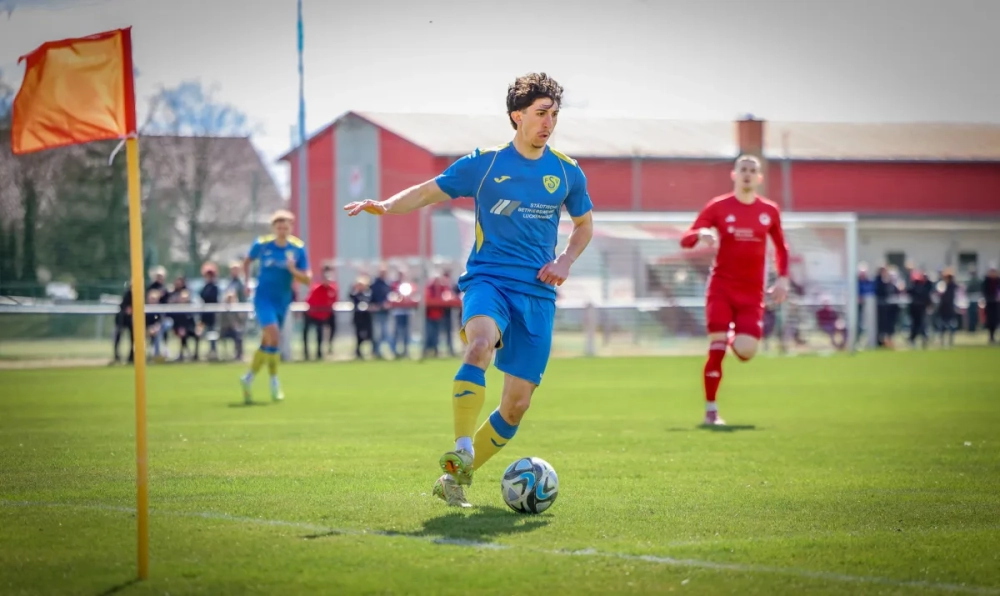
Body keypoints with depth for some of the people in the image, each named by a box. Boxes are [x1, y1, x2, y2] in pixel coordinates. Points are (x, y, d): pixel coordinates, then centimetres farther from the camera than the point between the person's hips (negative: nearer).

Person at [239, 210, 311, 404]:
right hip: (264, 298, -3)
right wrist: (247, 280, -1)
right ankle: (274, 382, -8)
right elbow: (248, 261, 13)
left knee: (267, 343, 12)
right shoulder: (262, 244, -7)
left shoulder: (298, 248, -6)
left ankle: (249, 379, 31)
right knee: (274, 336, -22)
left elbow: (307, 279, -5)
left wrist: (293, 270, -24)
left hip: (283, 301, 3)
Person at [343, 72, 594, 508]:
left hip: (537, 292, 3)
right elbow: (431, 191, 7)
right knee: (481, 343, -37)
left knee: (517, 405, -1)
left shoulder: (567, 173, 9)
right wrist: (387, 205, -11)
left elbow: (584, 225, 23)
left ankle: (456, 478, 15)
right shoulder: (484, 162, 1)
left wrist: (566, 261, 5)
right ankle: (461, 452, -41)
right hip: (487, 278, -3)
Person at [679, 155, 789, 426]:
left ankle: (736, 340, 28)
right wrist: (702, 234, -27)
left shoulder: (769, 211, 6)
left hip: (752, 292, 2)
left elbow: (781, 247, 20)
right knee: (716, 348, -12)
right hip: (722, 286, -2)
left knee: (746, 351, -11)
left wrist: (782, 279, 7)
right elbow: (685, 240, -5)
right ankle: (711, 411, -2)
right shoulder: (718, 206, -2)